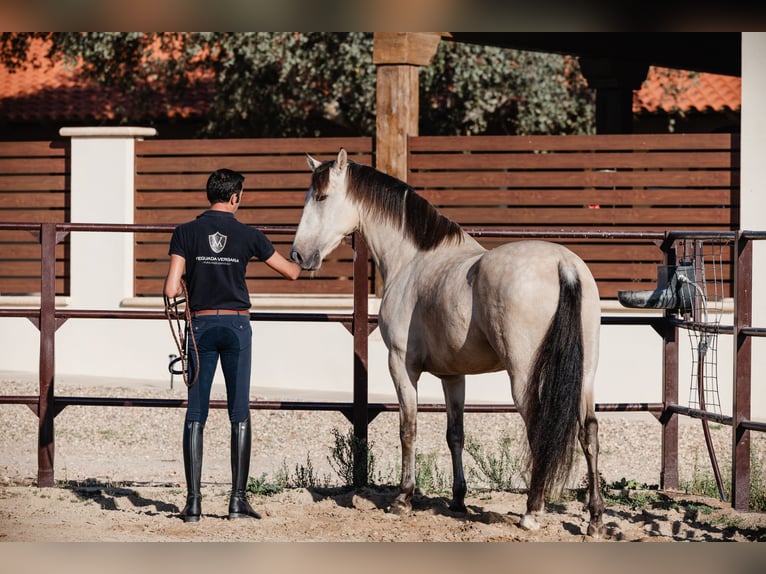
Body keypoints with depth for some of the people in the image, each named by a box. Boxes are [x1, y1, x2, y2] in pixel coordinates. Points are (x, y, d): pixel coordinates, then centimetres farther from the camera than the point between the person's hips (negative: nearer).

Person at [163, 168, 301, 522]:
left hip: (201, 324, 0)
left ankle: (193, 502, -3)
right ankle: (238, 499, 0)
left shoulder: (186, 233, -2)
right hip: (237, 325, 0)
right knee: (240, 414, 4)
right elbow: (291, 273, 11)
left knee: (195, 415, 3)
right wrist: (300, 263, 35)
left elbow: (171, 290, -10)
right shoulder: (247, 235, 0)